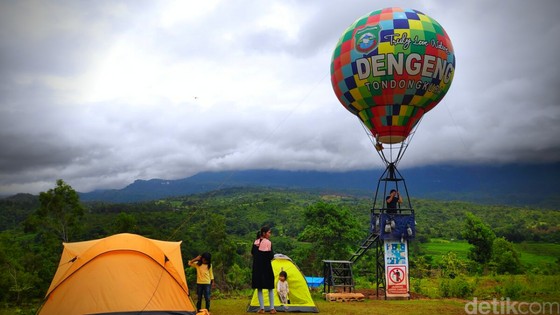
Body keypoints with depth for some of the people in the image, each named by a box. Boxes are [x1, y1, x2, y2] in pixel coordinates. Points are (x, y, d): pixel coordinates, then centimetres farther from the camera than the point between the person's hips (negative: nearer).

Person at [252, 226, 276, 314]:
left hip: (257, 267, 4)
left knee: (259, 288, 7)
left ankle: (262, 308, 4)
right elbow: (271, 256, -13)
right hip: (266, 267, -4)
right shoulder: (268, 242, -10)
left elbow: (252, 253, 11)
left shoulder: (255, 242, 5)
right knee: (270, 288, 8)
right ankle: (272, 308, 7)